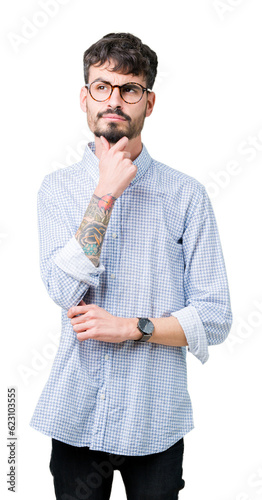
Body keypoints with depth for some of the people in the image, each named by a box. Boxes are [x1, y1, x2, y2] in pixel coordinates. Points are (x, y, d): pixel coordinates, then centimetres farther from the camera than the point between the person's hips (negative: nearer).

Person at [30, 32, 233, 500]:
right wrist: (106, 194, -16)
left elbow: (215, 319, -4)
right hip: (75, 414, 1)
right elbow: (66, 291, -14)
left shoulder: (185, 194, -3)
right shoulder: (57, 189, 2)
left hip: (155, 420, -1)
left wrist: (131, 326, -16)